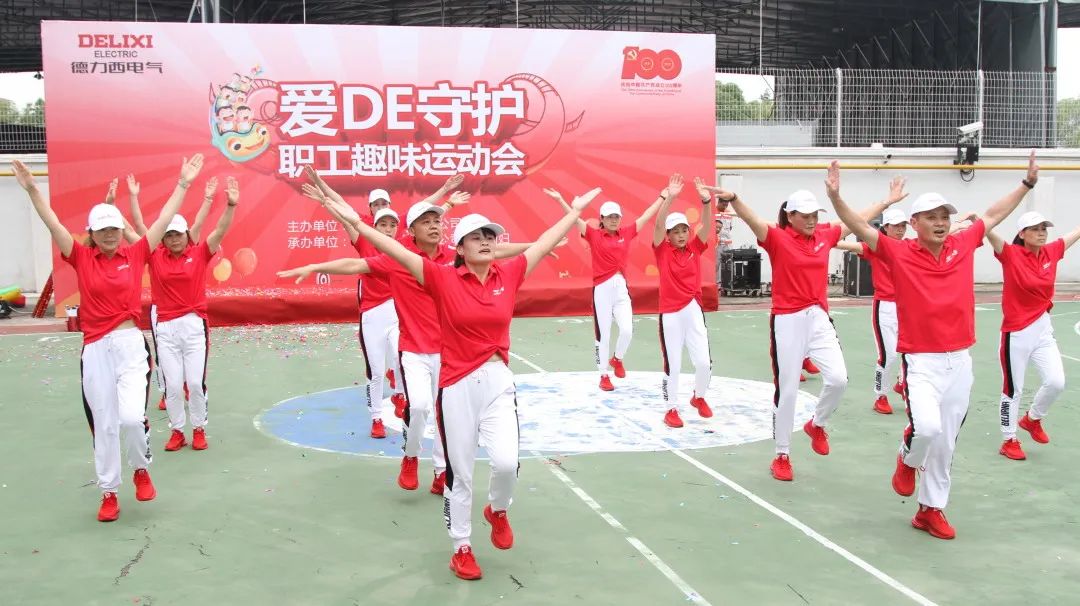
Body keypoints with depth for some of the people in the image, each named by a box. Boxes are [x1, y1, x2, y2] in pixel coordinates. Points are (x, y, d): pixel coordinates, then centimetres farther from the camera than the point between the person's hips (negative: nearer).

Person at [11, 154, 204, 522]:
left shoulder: (136, 255, 4)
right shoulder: (82, 258, 4)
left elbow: (164, 220, 2)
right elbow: (54, 225, -3)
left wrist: (183, 184, 0)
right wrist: (32, 189, -12)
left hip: (131, 344, -1)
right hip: (95, 350, 1)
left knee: (132, 416, -15)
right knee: (103, 423, 7)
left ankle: (141, 469, 16)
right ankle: (109, 492, 21)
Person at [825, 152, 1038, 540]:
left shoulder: (963, 245, 5)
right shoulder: (900, 253, -6)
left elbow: (994, 215, 20)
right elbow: (860, 227, -11)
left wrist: (1028, 182, 25)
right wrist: (835, 196, -26)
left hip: (960, 361, 4)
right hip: (921, 361, -4)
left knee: (946, 444, 11)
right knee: (927, 427, -24)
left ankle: (931, 510, 27)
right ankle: (908, 460, 12)